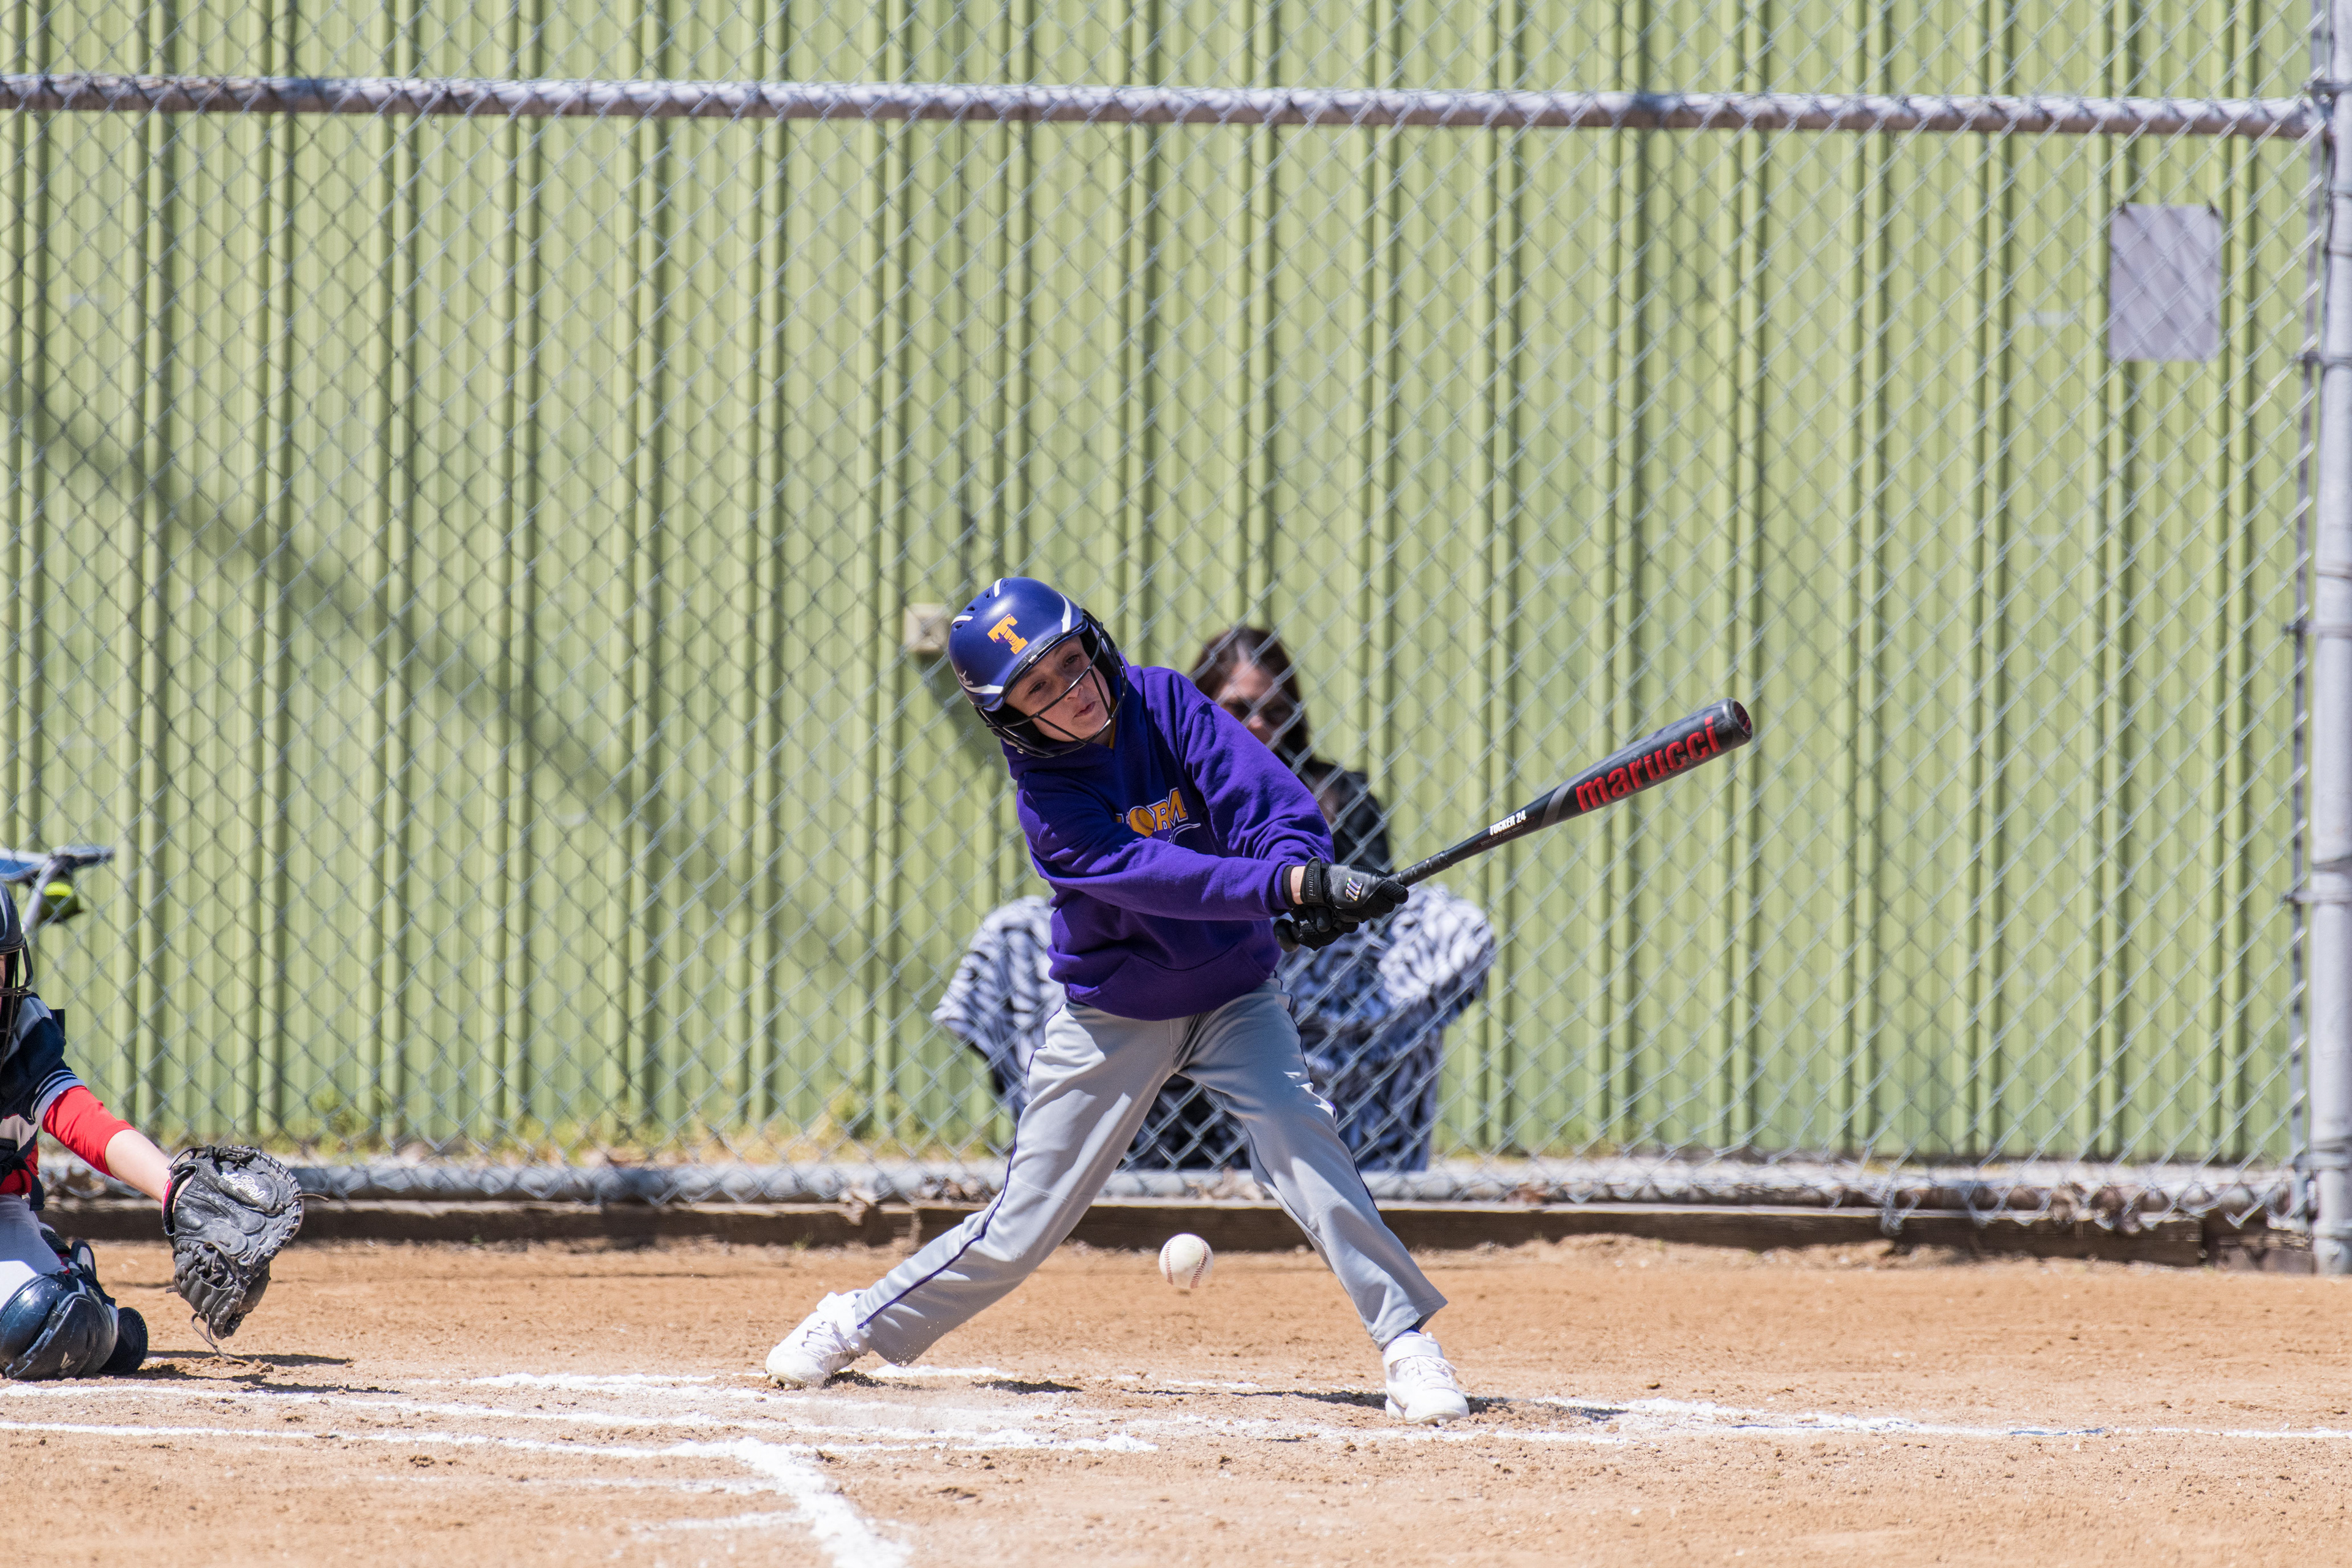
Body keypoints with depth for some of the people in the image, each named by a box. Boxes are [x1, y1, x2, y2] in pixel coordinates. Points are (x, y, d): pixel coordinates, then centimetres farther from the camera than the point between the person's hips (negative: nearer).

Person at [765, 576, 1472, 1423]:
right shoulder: (1047, 796, -20)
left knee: (1298, 1133, -24)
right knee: (1020, 1228, 3)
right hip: (1114, 1014, -1)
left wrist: (1306, 869, -42)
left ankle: (1408, 1344, -22)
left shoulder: (1164, 703, -12)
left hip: (1233, 996, 1)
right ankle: (861, 1324, 25)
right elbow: (1150, 875, -34)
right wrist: (1291, 886, -45)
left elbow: (1265, 798, -20)